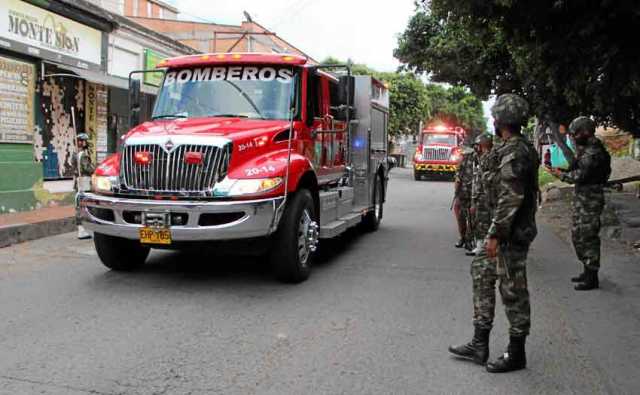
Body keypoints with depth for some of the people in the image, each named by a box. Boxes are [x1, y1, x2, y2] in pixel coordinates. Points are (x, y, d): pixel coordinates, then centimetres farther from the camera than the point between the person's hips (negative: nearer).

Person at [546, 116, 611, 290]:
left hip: (590, 202, -10)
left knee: (588, 238, -4)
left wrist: (560, 174, -9)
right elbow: (575, 170, 15)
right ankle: (587, 271, 28)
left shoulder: (594, 152, -18)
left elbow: (580, 176, -21)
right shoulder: (585, 149, 14)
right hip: (581, 200, 10)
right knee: (578, 235, 16)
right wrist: (559, 170, 3)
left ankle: (592, 278, 5)